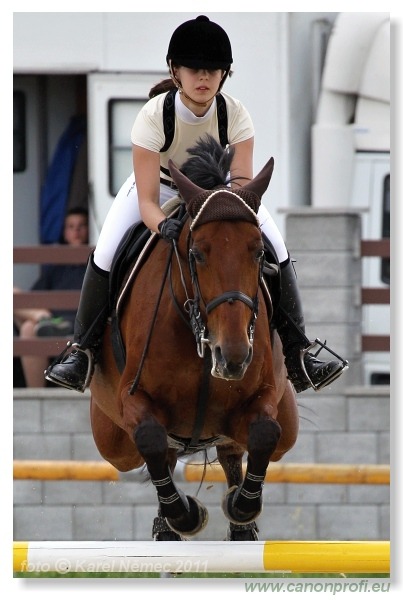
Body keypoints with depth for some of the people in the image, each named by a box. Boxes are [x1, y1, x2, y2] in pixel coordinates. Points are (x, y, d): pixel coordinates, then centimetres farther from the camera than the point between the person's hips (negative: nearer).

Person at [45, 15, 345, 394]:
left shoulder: (234, 114, -28)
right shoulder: (154, 115, -34)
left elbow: (244, 182, -29)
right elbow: (147, 201, -36)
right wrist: (164, 225, -57)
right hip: (159, 186, -2)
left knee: (277, 251, -15)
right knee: (104, 256, -22)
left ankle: (297, 355, -5)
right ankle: (83, 352, -7)